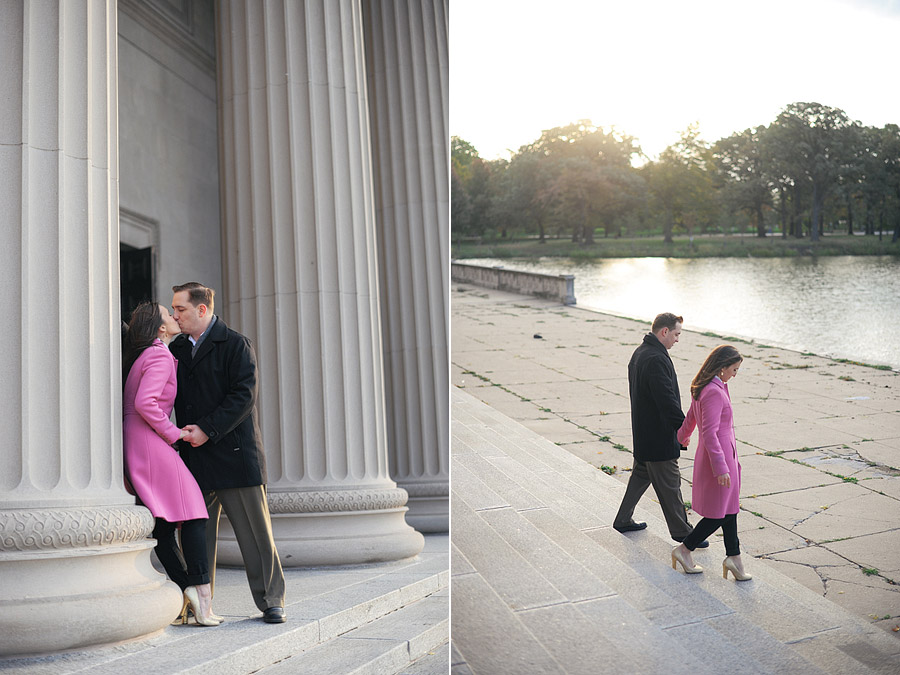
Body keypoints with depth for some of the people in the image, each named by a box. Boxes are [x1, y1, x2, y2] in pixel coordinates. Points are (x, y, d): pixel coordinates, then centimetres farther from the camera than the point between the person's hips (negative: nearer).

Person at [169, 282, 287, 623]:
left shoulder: (236, 345, -4)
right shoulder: (175, 349, 16)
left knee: (255, 532, 0)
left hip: (235, 454, -5)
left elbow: (244, 396, -13)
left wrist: (207, 429, -17)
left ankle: (271, 601, 10)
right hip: (194, 459, 6)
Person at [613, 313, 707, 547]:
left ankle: (623, 519, 30)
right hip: (658, 436, -10)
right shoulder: (656, 359, -24)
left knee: (641, 474, 21)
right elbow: (667, 400, -27)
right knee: (669, 484, 2)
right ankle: (681, 531, 13)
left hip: (643, 434, 10)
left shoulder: (640, 353, 9)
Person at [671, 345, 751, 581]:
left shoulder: (702, 388, 8)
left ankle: (733, 556, 22)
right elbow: (709, 433, -26)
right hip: (718, 456, -10)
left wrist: (682, 437, 42)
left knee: (729, 508, 14)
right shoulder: (714, 392, -23)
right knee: (719, 513, 2)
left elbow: (691, 417, 24)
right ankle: (684, 550, 13)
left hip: (724, 454, 10)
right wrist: (720, 468, -25)